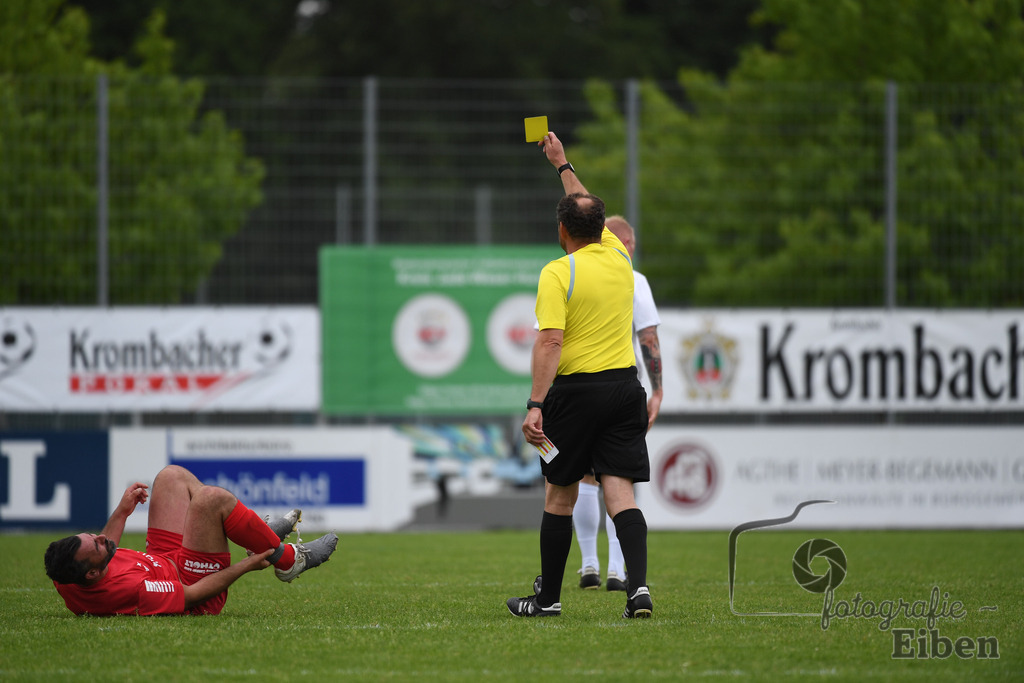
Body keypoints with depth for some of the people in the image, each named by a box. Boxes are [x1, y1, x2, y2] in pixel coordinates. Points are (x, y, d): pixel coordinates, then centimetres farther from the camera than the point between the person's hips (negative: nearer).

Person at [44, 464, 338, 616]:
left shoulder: (66, 584, -21)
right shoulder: (128, 589, -44)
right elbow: (194, 595, -29)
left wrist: (121, 513, 13)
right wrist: (246, 566, -18)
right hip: (192, 579, -8)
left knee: (172, 475, 11)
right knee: (211, 497, -24)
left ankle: (258, 534, 25)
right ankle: (286, 559, 2)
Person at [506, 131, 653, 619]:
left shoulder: (558, 274, -10)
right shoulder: (617, 256, 7)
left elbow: (550, 342, -19)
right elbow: (591, 212, 28)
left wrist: (535, 405, -21)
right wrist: (562, 164, 39)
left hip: (576, 390, -4)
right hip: (625, 386, 4)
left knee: (560, 495, 8)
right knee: (619, 492, -2)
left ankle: (547, 598, 17)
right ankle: (638, 587, -20)